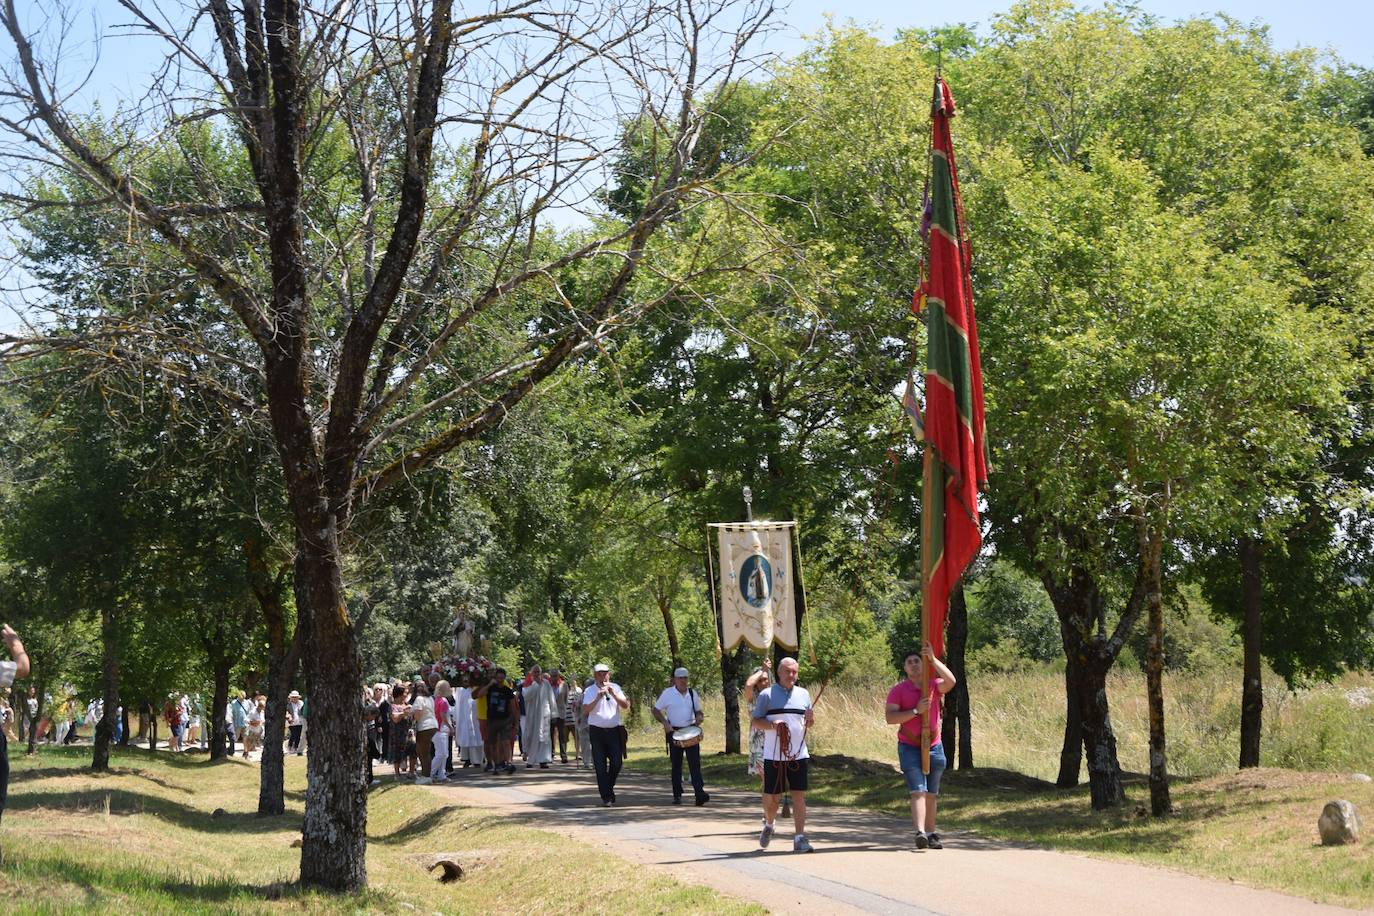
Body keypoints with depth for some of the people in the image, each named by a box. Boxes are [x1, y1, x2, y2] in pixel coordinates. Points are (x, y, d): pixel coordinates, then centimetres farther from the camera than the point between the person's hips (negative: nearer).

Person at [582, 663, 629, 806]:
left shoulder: (615, 688, 7)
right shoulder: (590, 691, 0)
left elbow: (626, 705, -3)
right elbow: (585, 710, -13)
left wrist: (613, 694, -15)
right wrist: (598, 698, -22)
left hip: (614, 730, 2)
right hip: (597, 731, -2)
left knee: (617, 762, -1)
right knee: (600, 766, -2)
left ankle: (609, 787, 23)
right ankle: (606, 797, 4)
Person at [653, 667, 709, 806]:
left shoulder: (693, 694, 9)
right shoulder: (667, 694, -1)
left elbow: (698, 711, 19)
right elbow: (656, 710, 3)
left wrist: (699, 718, -4)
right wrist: (665, 723, -12)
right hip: (674, 732, -1)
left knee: (695, 762, -10)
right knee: (676, 765, 4)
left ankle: (700, 794, -17)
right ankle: (677, 795, 14)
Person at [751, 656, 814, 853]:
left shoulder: (803, 694, 13)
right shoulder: (767, 695, 1)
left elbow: (809, 724, 20)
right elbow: (754, 722, 0)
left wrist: (810, 718, -4)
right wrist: (772, 724, -18)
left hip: (798, 754, 2)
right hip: (774, 756, -2)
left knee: (799, 796, -5)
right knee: (772, 797, 3)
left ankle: (800, 838, -5)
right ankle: (768, 825, 32)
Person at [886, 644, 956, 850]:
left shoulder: (933, 685, 4)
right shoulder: (898, 690, -3)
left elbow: (951, 681, -18)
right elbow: (890, 718, -12)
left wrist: (933, 659, -24)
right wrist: (916, 711, -21)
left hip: (933, 747, 3)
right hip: (909, 748, -3)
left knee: (931, 794, 11)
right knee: (918, 791, -16)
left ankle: (931, 834, 18)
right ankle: (920, 833, -26)